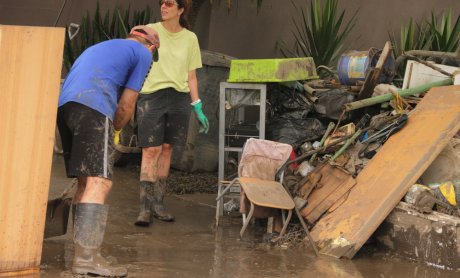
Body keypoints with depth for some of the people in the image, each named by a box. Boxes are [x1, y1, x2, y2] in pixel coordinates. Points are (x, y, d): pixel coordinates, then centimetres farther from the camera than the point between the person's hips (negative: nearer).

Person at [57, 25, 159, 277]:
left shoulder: (101, 46, 36)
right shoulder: (142, 54, 14)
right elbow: (126, 104, 8)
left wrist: (109, 129, 32)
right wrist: (115, 129, 25)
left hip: (63, 105, 8)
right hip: (92, 108, -8)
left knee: (86, 182, 13)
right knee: (99, 182, -12)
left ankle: (83, 253, 12)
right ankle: (86, 257, -22)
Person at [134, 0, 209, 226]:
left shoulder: (190, 38, 10)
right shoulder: (150, 31, 2)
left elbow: (191, 76, 13)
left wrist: (198, 109, 10)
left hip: (179, 98, 3)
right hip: (151, 96, -3)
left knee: (166, 149, 7)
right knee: (151, 150, -8)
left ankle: (157, 203, 15)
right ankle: (145, 207, -6)